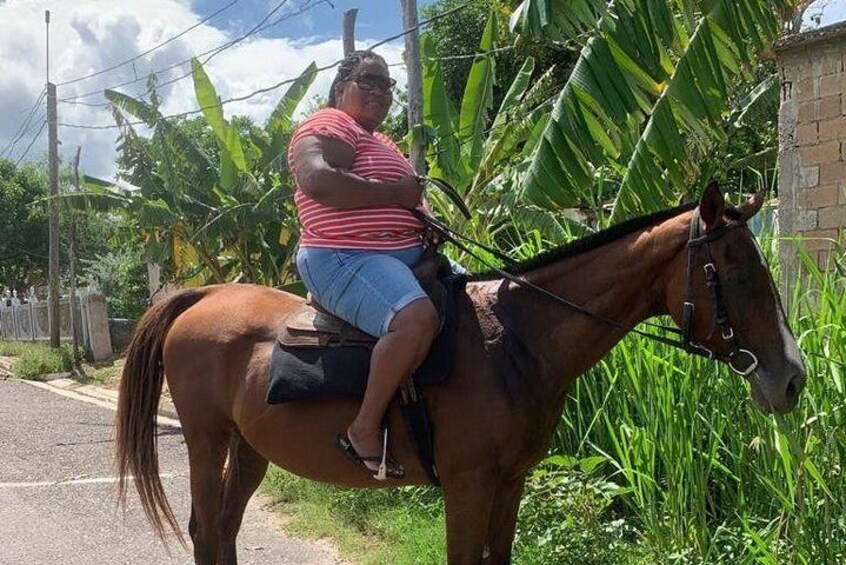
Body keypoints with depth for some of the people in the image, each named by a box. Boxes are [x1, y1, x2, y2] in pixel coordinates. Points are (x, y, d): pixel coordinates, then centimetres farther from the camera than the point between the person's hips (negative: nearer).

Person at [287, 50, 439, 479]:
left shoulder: (380, 143, 25)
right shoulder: (329, 126, -5)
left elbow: (403, 210, 32)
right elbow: (316, 180, -26)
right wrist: (396, 193, -19)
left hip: (405, 256, 11)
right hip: (344, 260, -11)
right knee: (416, 317, -36)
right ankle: (365, 430, -23)